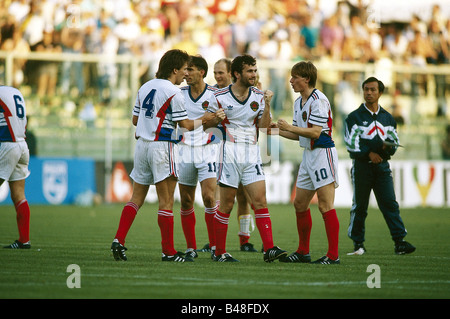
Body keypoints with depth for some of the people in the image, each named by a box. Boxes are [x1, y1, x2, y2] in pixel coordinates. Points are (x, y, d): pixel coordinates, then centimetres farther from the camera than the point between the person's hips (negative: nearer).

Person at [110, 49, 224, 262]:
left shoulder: (145, 87, 12)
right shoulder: (173, 92, -10)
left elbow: (135, 119, 17)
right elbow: (186, 125, -10)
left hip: (142, 144, 7)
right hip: (161, 146, -7)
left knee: (136, 198, 11)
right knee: (166, 202, -2)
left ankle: (119, 240, -1)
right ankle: (168, 251, -1)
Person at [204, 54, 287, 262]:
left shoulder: (258, 96, 7)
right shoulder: (221, 97, -3)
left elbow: (264, 127, 4)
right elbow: (204, 124, 5)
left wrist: (267, 105, -9)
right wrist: (217, 119, -16)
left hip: (252, 153, 4)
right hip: (230, 153, -4)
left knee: (260, 201, -5)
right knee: (227, 205, -1)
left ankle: (269, 249, -10)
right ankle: (219, 252, 8)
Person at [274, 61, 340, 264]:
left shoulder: (318, 100, -15)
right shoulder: (298, 102, 14)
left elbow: (315, 133, -20)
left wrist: (290, 127, -17)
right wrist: (277, 130, 9)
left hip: (323, 153, -10)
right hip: (308, 154, 10)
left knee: (325, 205, -10)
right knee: (300, 204, 10)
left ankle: (333, 255, -9)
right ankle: (303, 252, 19)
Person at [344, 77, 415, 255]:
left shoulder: (387, 118, 15)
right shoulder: (355, 117, 3)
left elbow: (394, 140, 14)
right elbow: (351, 142, -6)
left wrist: (389, 147, -9)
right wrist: (368, 153, -16)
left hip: (382, 166, 2)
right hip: (362, 165, -2)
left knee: (390, 203, -8)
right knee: (359, 206, 2)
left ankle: (399, 242, -13)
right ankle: (358, 243, 11)